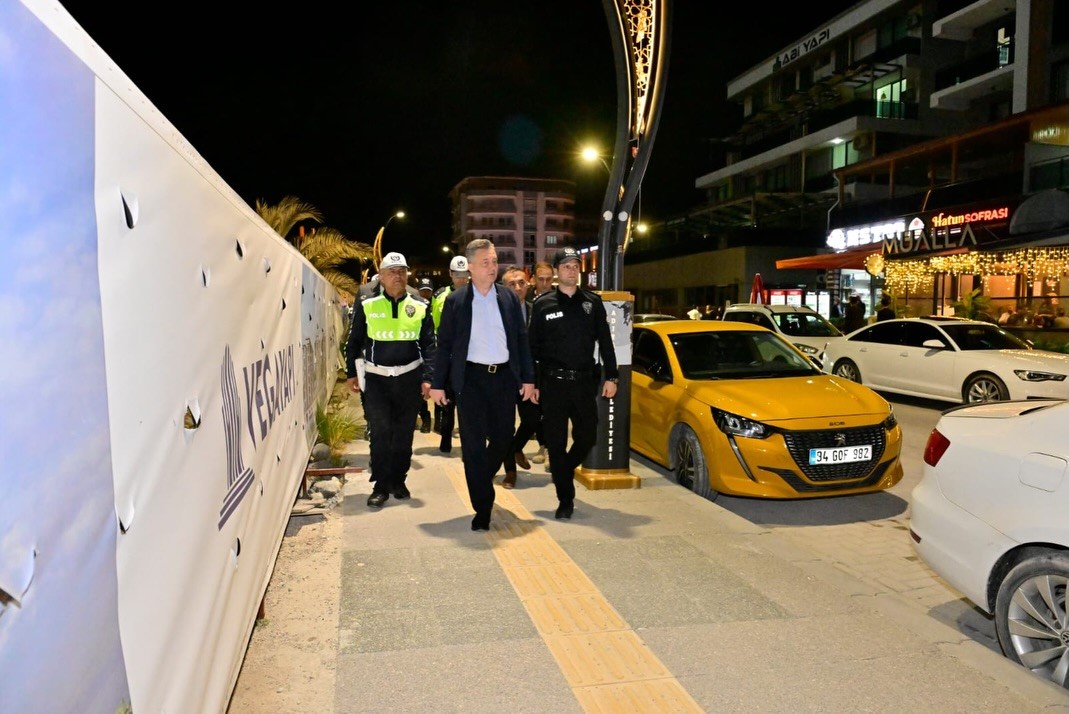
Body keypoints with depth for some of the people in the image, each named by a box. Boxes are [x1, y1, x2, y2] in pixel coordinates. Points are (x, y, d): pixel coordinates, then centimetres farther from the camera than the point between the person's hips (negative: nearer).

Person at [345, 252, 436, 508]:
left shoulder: (420, 306, 1)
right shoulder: (367, 304, -1)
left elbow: (429, 344, 3)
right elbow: (354, 341, 6)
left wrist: (427, 378, -4)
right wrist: (352, 373, 4)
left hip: (409, 378, 2)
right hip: (376, 378, -1)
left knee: (404, 433, 10)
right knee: (380, 432, -3)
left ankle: (398, 480, 23)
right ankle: (381, 486, 6)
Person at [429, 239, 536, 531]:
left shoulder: (510, 298, 7)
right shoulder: (455, 301, 0)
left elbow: (521, 339, 9)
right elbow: (444, 344, 1)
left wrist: (528, 378, 4)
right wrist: (437, 383, -2)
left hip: (504, 377, 3)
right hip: (471, 379, -2)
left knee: (503, 438, 9)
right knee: (473, 444, 0)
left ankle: (481, 481, 39)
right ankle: (482, 507, 9)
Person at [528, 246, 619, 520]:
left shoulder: (593, 302, 6)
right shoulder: (542, 304, 1)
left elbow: (605, 342, 7)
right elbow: (533, 346, 2)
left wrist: (611, 377, 3)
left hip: (584, 382, 2)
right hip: (553, 382, -2)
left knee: (587, 437, 6)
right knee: (556, 442, 2)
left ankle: (562, 471, 36)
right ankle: (565, 499, 14)